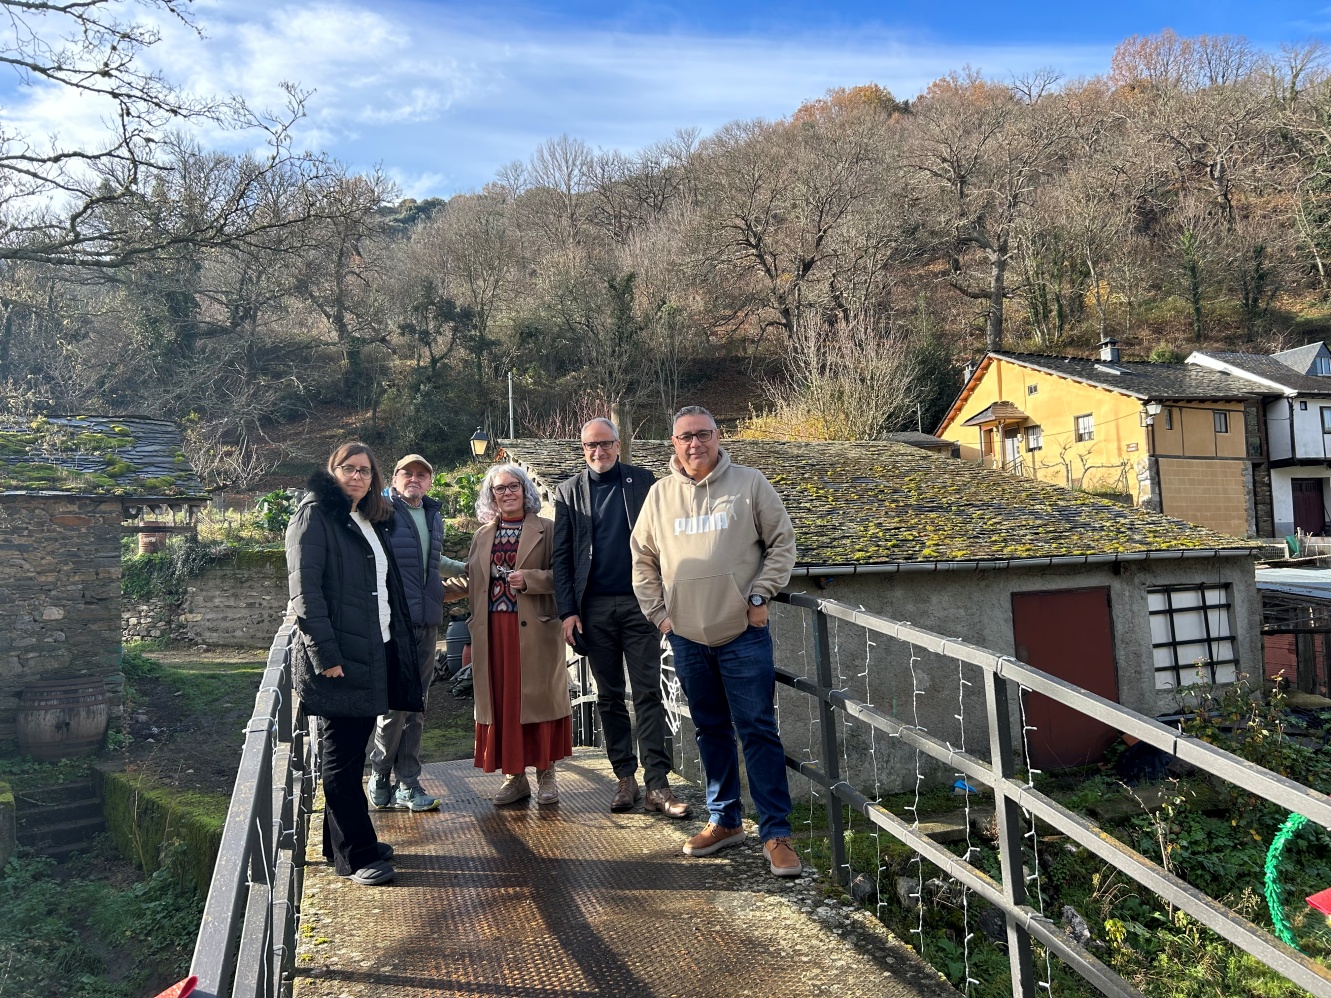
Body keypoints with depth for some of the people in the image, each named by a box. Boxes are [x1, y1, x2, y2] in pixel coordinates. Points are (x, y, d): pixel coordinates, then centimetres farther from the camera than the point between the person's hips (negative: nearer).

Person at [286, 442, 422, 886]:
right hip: (339, 658, -8)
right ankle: (355, 855, 9)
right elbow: (305, 591, -15)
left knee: (350, 752, 16)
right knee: (342, 757, 1)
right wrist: (325, 654, -20)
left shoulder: (370, 522, 17)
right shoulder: (315, 516, -7)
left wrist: (400, 644, 12)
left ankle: (342, 842, 27)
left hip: (375, 652, 8)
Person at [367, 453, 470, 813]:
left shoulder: (433, 515, 17)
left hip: (427, 622, 7)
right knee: (395, 703, -5)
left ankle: (407, 784, 18)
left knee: (416, 706, 9)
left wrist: (464, 568, 38)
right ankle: (380, 778, 14)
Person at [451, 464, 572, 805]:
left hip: (533, 628, -4)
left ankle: (545, 774, 13)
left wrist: (529, 579, -18)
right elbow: (473, 583, 17)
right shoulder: (482, 535, 16)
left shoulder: (546, 530, 2)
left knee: (538, 697, 1)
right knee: (500, 699, 5)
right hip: (492, 632, 4)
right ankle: (514, 776, 16)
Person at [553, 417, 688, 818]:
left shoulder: (644, 481, 5)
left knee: (648, 694, -2)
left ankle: (657, 784, 1)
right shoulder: (569, 491, 8)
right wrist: (568, 611, -3)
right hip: (595, 608, 2)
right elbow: (561, 556, 5)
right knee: (609, 697, 9)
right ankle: (625, 777, 18)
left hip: (639, 602, -1)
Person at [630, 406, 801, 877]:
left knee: (758, 731, -2)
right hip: (687, 637, 4)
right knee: (711, 731, 15)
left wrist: (759, 596, -6)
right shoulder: (660, 494, 6)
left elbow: (782, 542, 1)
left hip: (743, 634, -3)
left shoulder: (749, 484, -2)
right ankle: (724, 820, 29)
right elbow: (643, 560, 14)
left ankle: (776, 832, 7)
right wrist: (657, 612, 8)